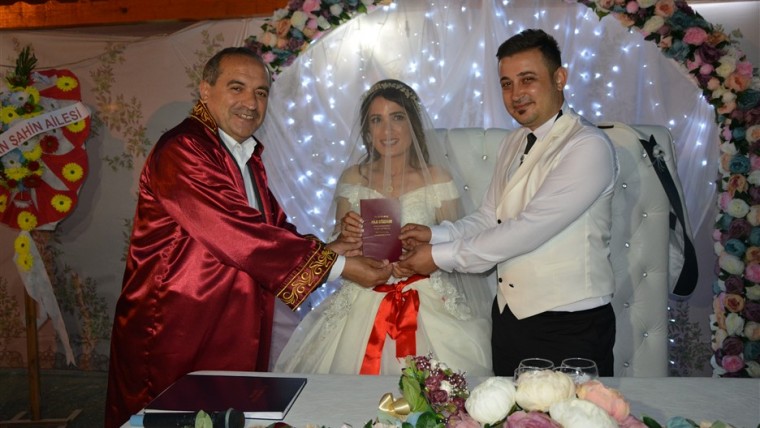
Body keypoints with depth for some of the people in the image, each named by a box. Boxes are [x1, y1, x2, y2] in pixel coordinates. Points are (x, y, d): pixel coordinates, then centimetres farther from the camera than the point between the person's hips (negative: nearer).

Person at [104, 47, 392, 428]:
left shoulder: (247, 155, 12)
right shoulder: (181, 151, -18)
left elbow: (271, 226, 10)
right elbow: (240, 233, -24)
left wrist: (323, 249, -10)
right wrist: (336, 265, -19)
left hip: (237, 332, 8)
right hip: (178, 335, -8)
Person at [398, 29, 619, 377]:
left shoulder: (589, 147, -18)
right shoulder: (514, 143, 9)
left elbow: (530, 229, -24)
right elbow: (488, 218, 8)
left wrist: (440, 256, -19)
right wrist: (435, 235, -10)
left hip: (569, 325, -7)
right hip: (509, 315, 7)